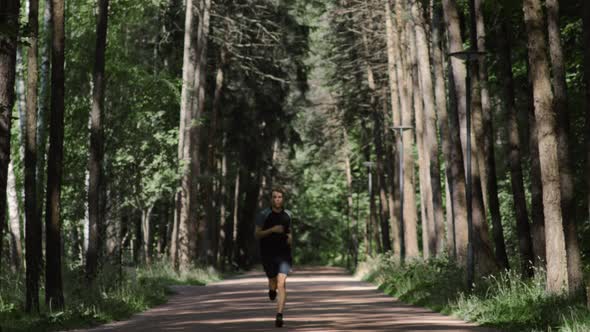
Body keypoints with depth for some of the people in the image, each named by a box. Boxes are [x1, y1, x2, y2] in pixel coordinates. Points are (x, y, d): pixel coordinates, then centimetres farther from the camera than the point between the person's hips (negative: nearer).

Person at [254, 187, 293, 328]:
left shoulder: (287, 214, 7)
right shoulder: (263, 215, -4)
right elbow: (257, 235, -7)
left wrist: (290, 237, 2)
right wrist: (272, 230, -21)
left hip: (284, 254, 1)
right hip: (268, 254, -1)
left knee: (281, 284, -15)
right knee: (273, 283, 13)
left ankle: (279, 316, -19)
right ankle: (272, 289, 53)